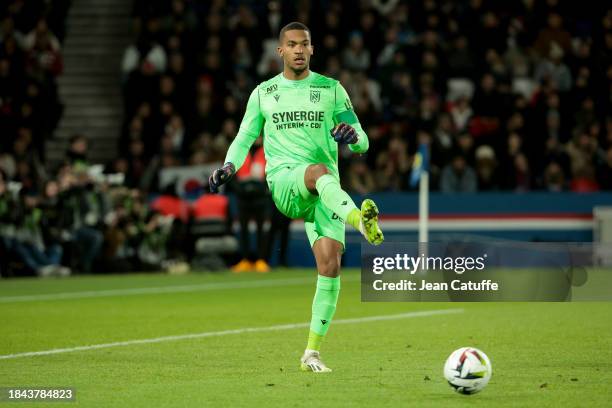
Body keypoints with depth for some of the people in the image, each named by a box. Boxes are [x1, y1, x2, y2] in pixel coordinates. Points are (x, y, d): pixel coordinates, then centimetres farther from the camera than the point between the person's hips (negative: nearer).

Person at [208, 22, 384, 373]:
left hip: (326, 191, 2)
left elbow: (362, 143, 8)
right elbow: (244, 138, 21)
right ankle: (361, 221, -69)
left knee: (330, 265, -13)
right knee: (320, 171, -38)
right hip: (283, 180, -2)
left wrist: (353, 136, -17)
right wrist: (229, 166, 0)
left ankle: (312, 353, -4)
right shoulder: (263, 93, 15)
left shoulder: (332, 90, 11)